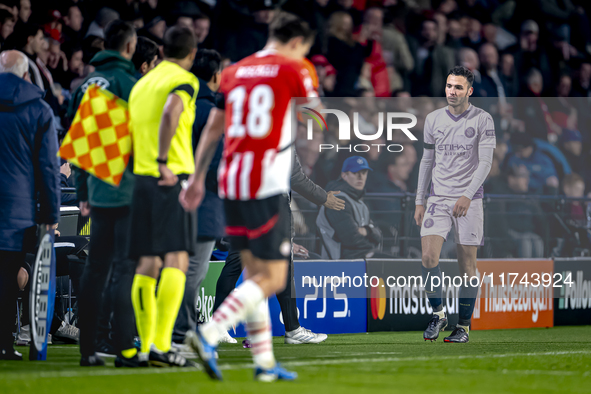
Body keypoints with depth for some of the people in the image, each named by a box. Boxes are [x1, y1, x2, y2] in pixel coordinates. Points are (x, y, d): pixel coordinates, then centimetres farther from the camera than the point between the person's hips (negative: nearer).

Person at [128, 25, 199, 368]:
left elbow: (132, 132, 20)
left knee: (148, 265, 8)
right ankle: (161, 346, -22)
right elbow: (170, 112, -25)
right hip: (174, 179, -7)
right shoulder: (184, 81, -5)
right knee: (176, 260, -11)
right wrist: (163, 162, -25)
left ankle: (145, 346, 7)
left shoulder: (142, 83, 19)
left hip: (143, 180, 7)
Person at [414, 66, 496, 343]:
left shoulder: (482, 120, -3)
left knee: (467, 264, -1)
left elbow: (485, 162, -9)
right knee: (429, 257, -13)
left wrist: (467, 196, -20)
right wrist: (419, 201, 12)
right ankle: (438, 313, 4)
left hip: (469, 201, -3)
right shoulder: (433, 119, 9)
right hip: (438, 199, 3)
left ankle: (464, 325, 8)